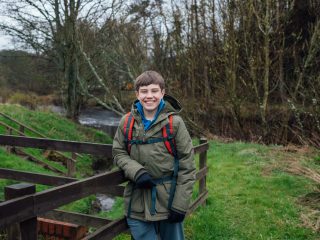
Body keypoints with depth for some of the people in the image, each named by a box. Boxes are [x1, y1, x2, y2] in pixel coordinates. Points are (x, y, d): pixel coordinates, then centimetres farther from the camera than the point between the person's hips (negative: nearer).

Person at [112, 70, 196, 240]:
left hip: (168, 200, -1)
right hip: (138, 203, 2)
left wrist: (180, 204, -10)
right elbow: (118, 153, 8)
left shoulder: (174, 122, -7)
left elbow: (187, 165, -7)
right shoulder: (127, 122, 0)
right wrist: (136, 172, -13)